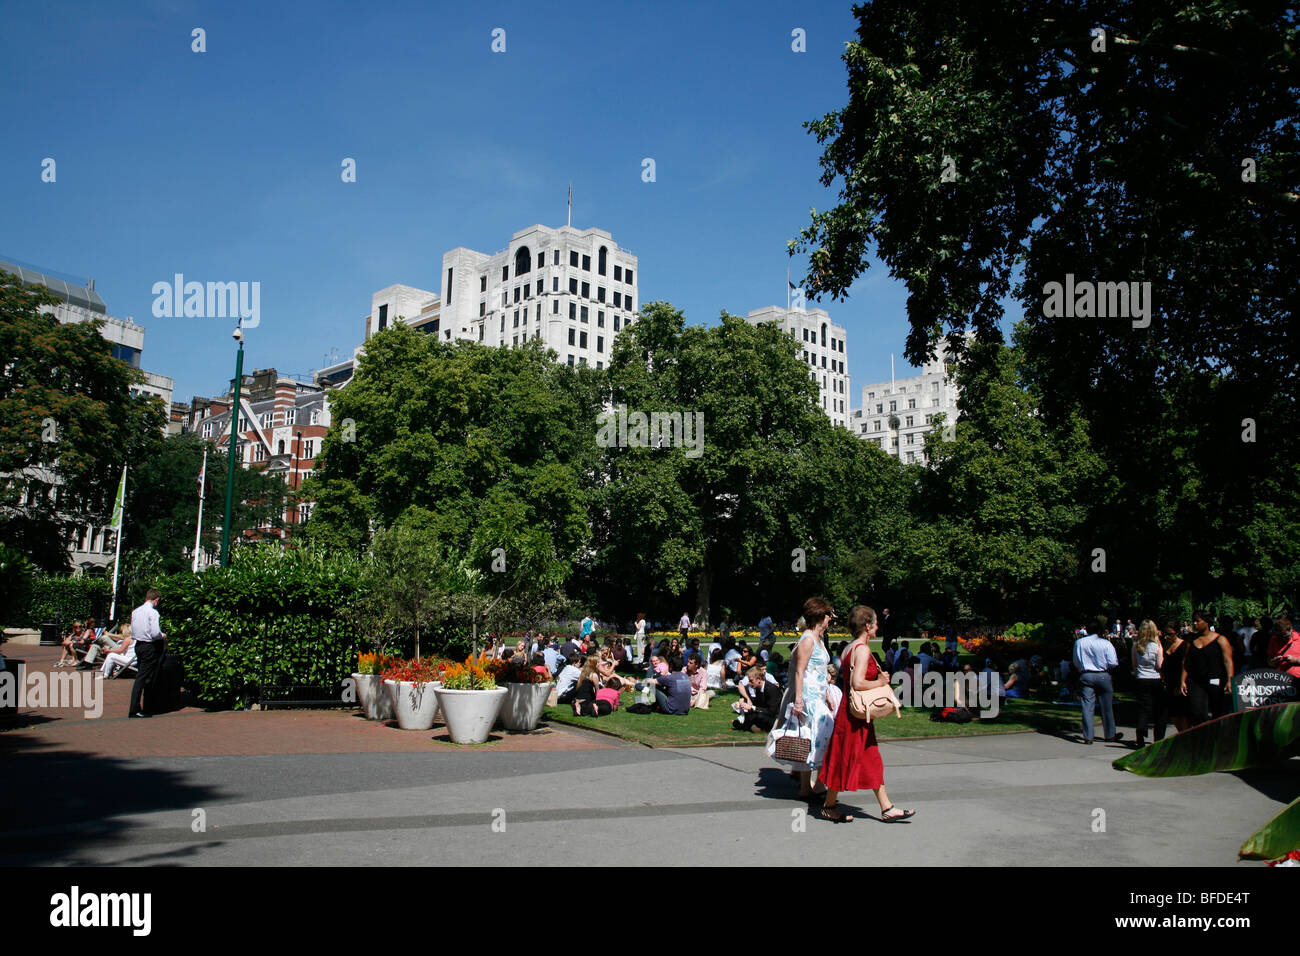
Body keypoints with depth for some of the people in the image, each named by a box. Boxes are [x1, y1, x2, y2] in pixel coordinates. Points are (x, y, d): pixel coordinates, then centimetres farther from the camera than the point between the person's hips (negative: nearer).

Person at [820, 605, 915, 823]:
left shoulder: (849, 648, 10)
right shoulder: (863, 649, -18)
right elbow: (858, 683, -28)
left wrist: (878, 679, 7)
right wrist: (880, 683, -12)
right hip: (856, 714, -10)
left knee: (872, 761, 13)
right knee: (845, 760, 2)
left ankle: (887, 808, 19)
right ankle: (829, 807, 14)